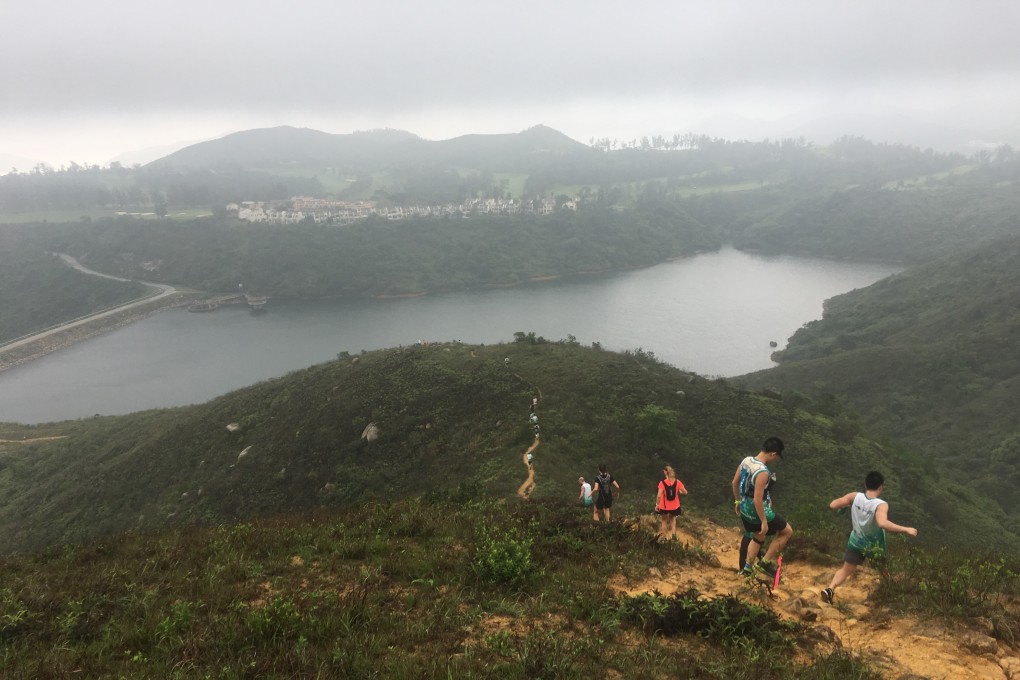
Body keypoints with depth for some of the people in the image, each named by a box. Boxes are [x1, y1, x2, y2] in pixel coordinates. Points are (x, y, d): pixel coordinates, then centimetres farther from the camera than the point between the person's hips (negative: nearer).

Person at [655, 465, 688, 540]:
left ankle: (664, 537, 35)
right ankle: (673, 533, 17)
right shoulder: (677, 482, -15)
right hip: (674, 506, 2)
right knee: (672, 518, 32)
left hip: (664, 506, -2)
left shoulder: (662, 483, -22)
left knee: (664, 520, 25)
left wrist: (657, 505, -11)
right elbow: (685, 492, -8)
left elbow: (659, 496, -25)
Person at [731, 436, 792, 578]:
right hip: (758, 513, -8)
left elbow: (735, 483, 8)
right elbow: (758, 500, -29)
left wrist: (737, 501, 22)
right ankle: (765, 562, 14)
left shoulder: (746, 460, -4)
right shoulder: (762, 472, -30)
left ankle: (747, 568, 39)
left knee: (758, 538, 30)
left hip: (745, 510, 8)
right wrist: (764, 522, -20)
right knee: (787, 531, 13)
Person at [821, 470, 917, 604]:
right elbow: (882, 523, -49)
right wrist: (905, 530, -41)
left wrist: (846, 505, 7)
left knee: (846, 569, 12)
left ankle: (830, 589, -8)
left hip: (856, 542, 3)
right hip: (875, 546, -3)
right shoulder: (881, 505, -31)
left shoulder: (855, 497, -17)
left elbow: (833, 505, -13)